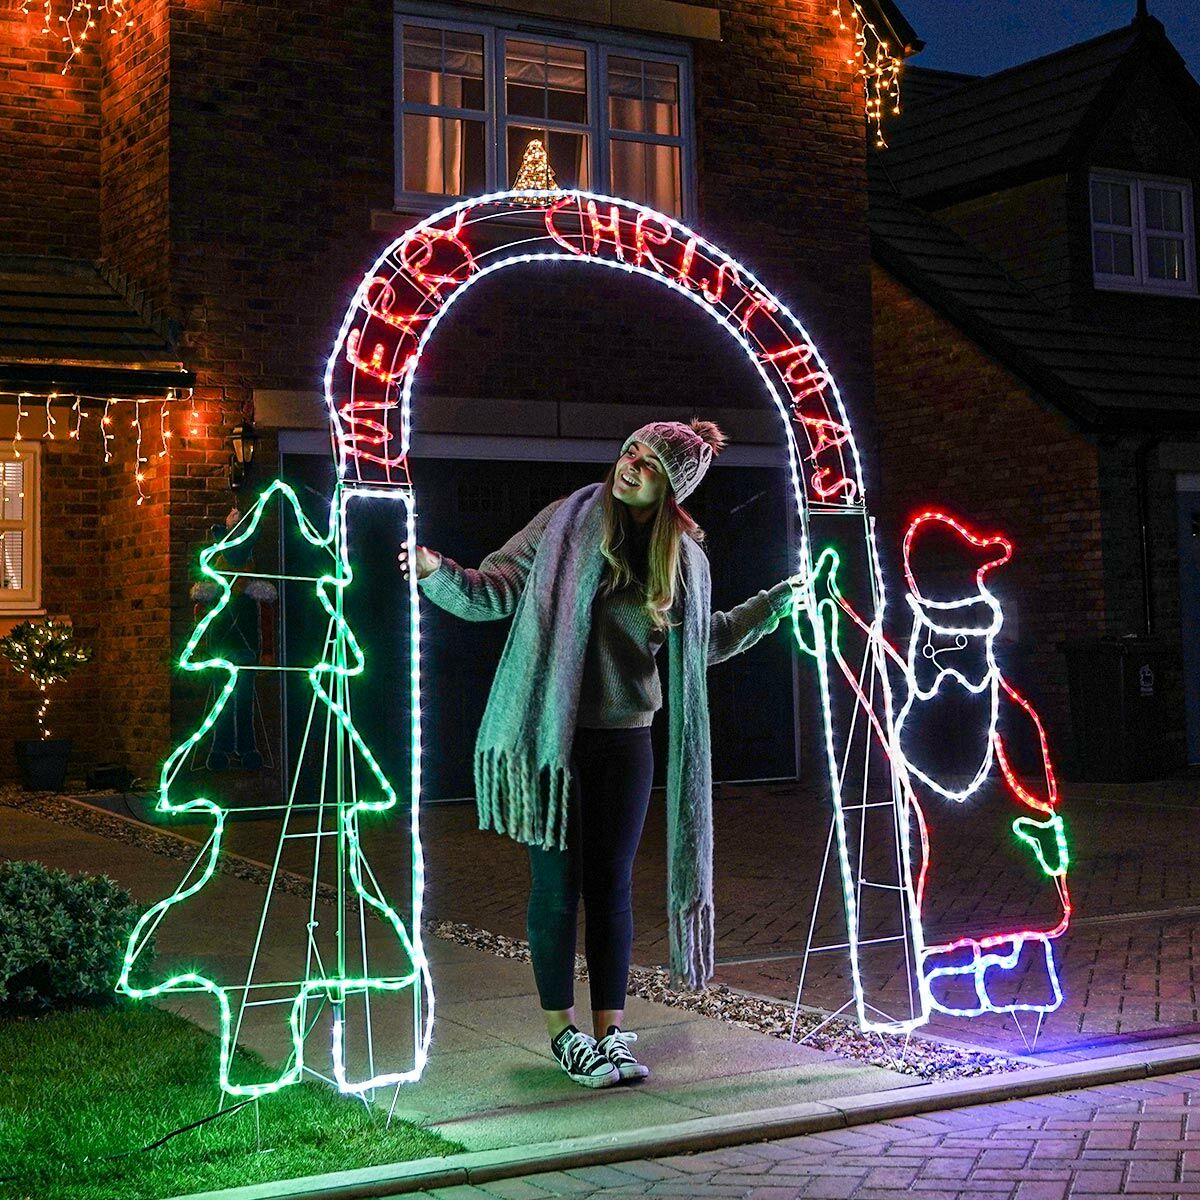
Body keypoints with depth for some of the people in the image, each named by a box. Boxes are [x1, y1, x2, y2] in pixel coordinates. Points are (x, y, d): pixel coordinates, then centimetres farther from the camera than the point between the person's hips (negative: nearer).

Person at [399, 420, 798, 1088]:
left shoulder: (685, 557, 5)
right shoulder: (565, 524, -5)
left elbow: (706, 642, 20)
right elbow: (493, 593, -9)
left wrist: (779, 601, 17)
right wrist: (437, 573, -26)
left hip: (626, 739, 3)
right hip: (553, 736, -3)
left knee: (612, 887, 8)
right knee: (557, 886, 2)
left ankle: (611, 1031, 18)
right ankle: (564, 1032, 15)